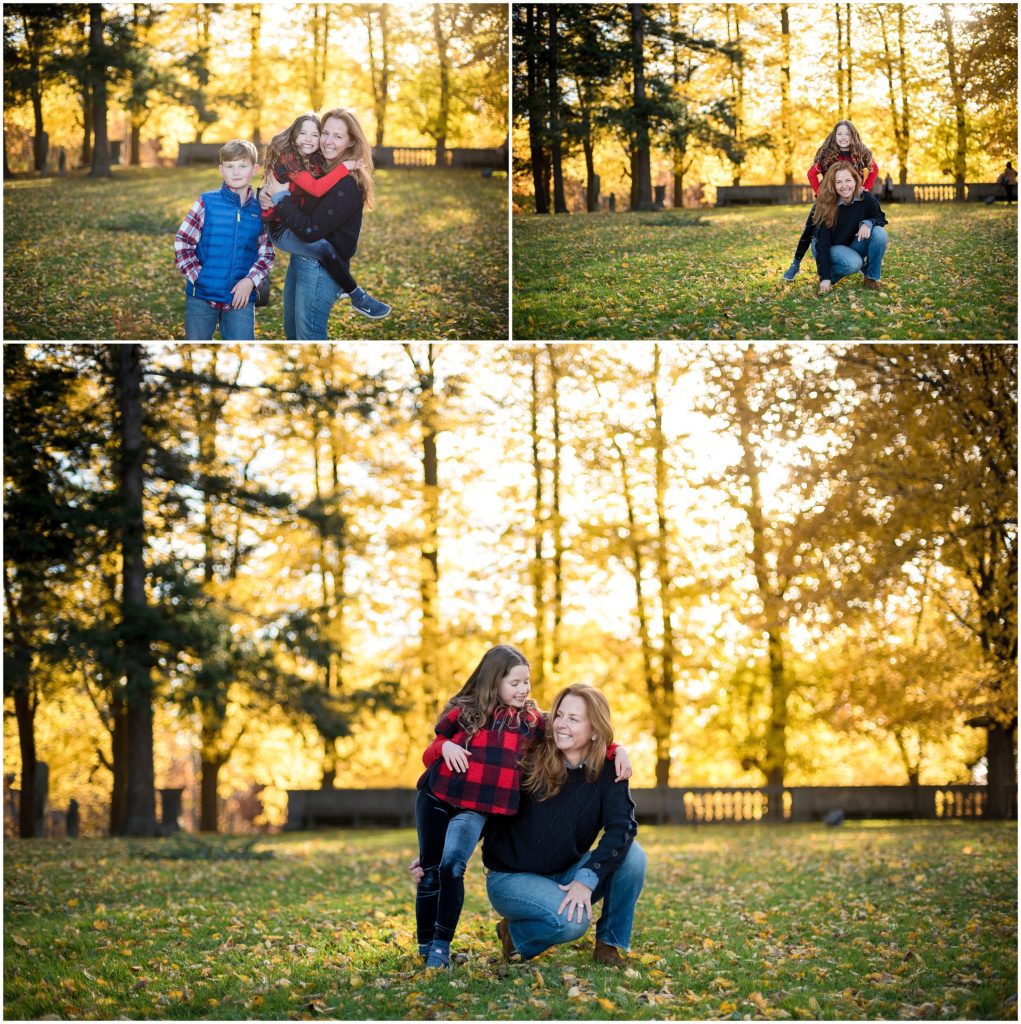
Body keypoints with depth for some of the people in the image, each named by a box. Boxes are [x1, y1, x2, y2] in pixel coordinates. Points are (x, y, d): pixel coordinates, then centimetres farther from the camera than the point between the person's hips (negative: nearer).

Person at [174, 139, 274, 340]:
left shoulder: (260, 210, 4)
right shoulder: (207, 202, -3)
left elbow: (266, 254, 7)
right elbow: (181, 242, -3)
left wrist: (251, 280, -9)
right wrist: (198, 276, -10)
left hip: (241, 298, 1)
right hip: (202, 296, -1)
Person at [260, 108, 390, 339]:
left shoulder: (348, 184, -20)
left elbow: (310, 231, -24)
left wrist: (280, 197, -16)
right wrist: (269, 197, -8)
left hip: (321, 268, -9)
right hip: (300, 259, 9)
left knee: (308, 337, -1)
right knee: (292, 334, 20)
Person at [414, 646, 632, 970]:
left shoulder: (531, 720, 11)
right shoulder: (463, 711, 9)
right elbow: (428, 756, 12)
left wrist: (616, 750, -4)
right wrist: (443, 746, -10)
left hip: (477, 808, -1)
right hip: (436, 798, 1)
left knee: (452, 866, -21)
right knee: (430, 871, 5)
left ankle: (441, 946, -12)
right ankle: (425, 946, 19)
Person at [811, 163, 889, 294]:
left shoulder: (866, 199, -19)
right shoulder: (826, 206, -25)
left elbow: (880, 218, -2)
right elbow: (823, 242, -26)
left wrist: (868, 223, -29)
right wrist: (825, 279, -32)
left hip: (854, 246, 4)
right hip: (831, 247, -4)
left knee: (879, 233, -24)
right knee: (853, 263, -35)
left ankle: (872, 277, -7)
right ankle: (830, 274, -2)